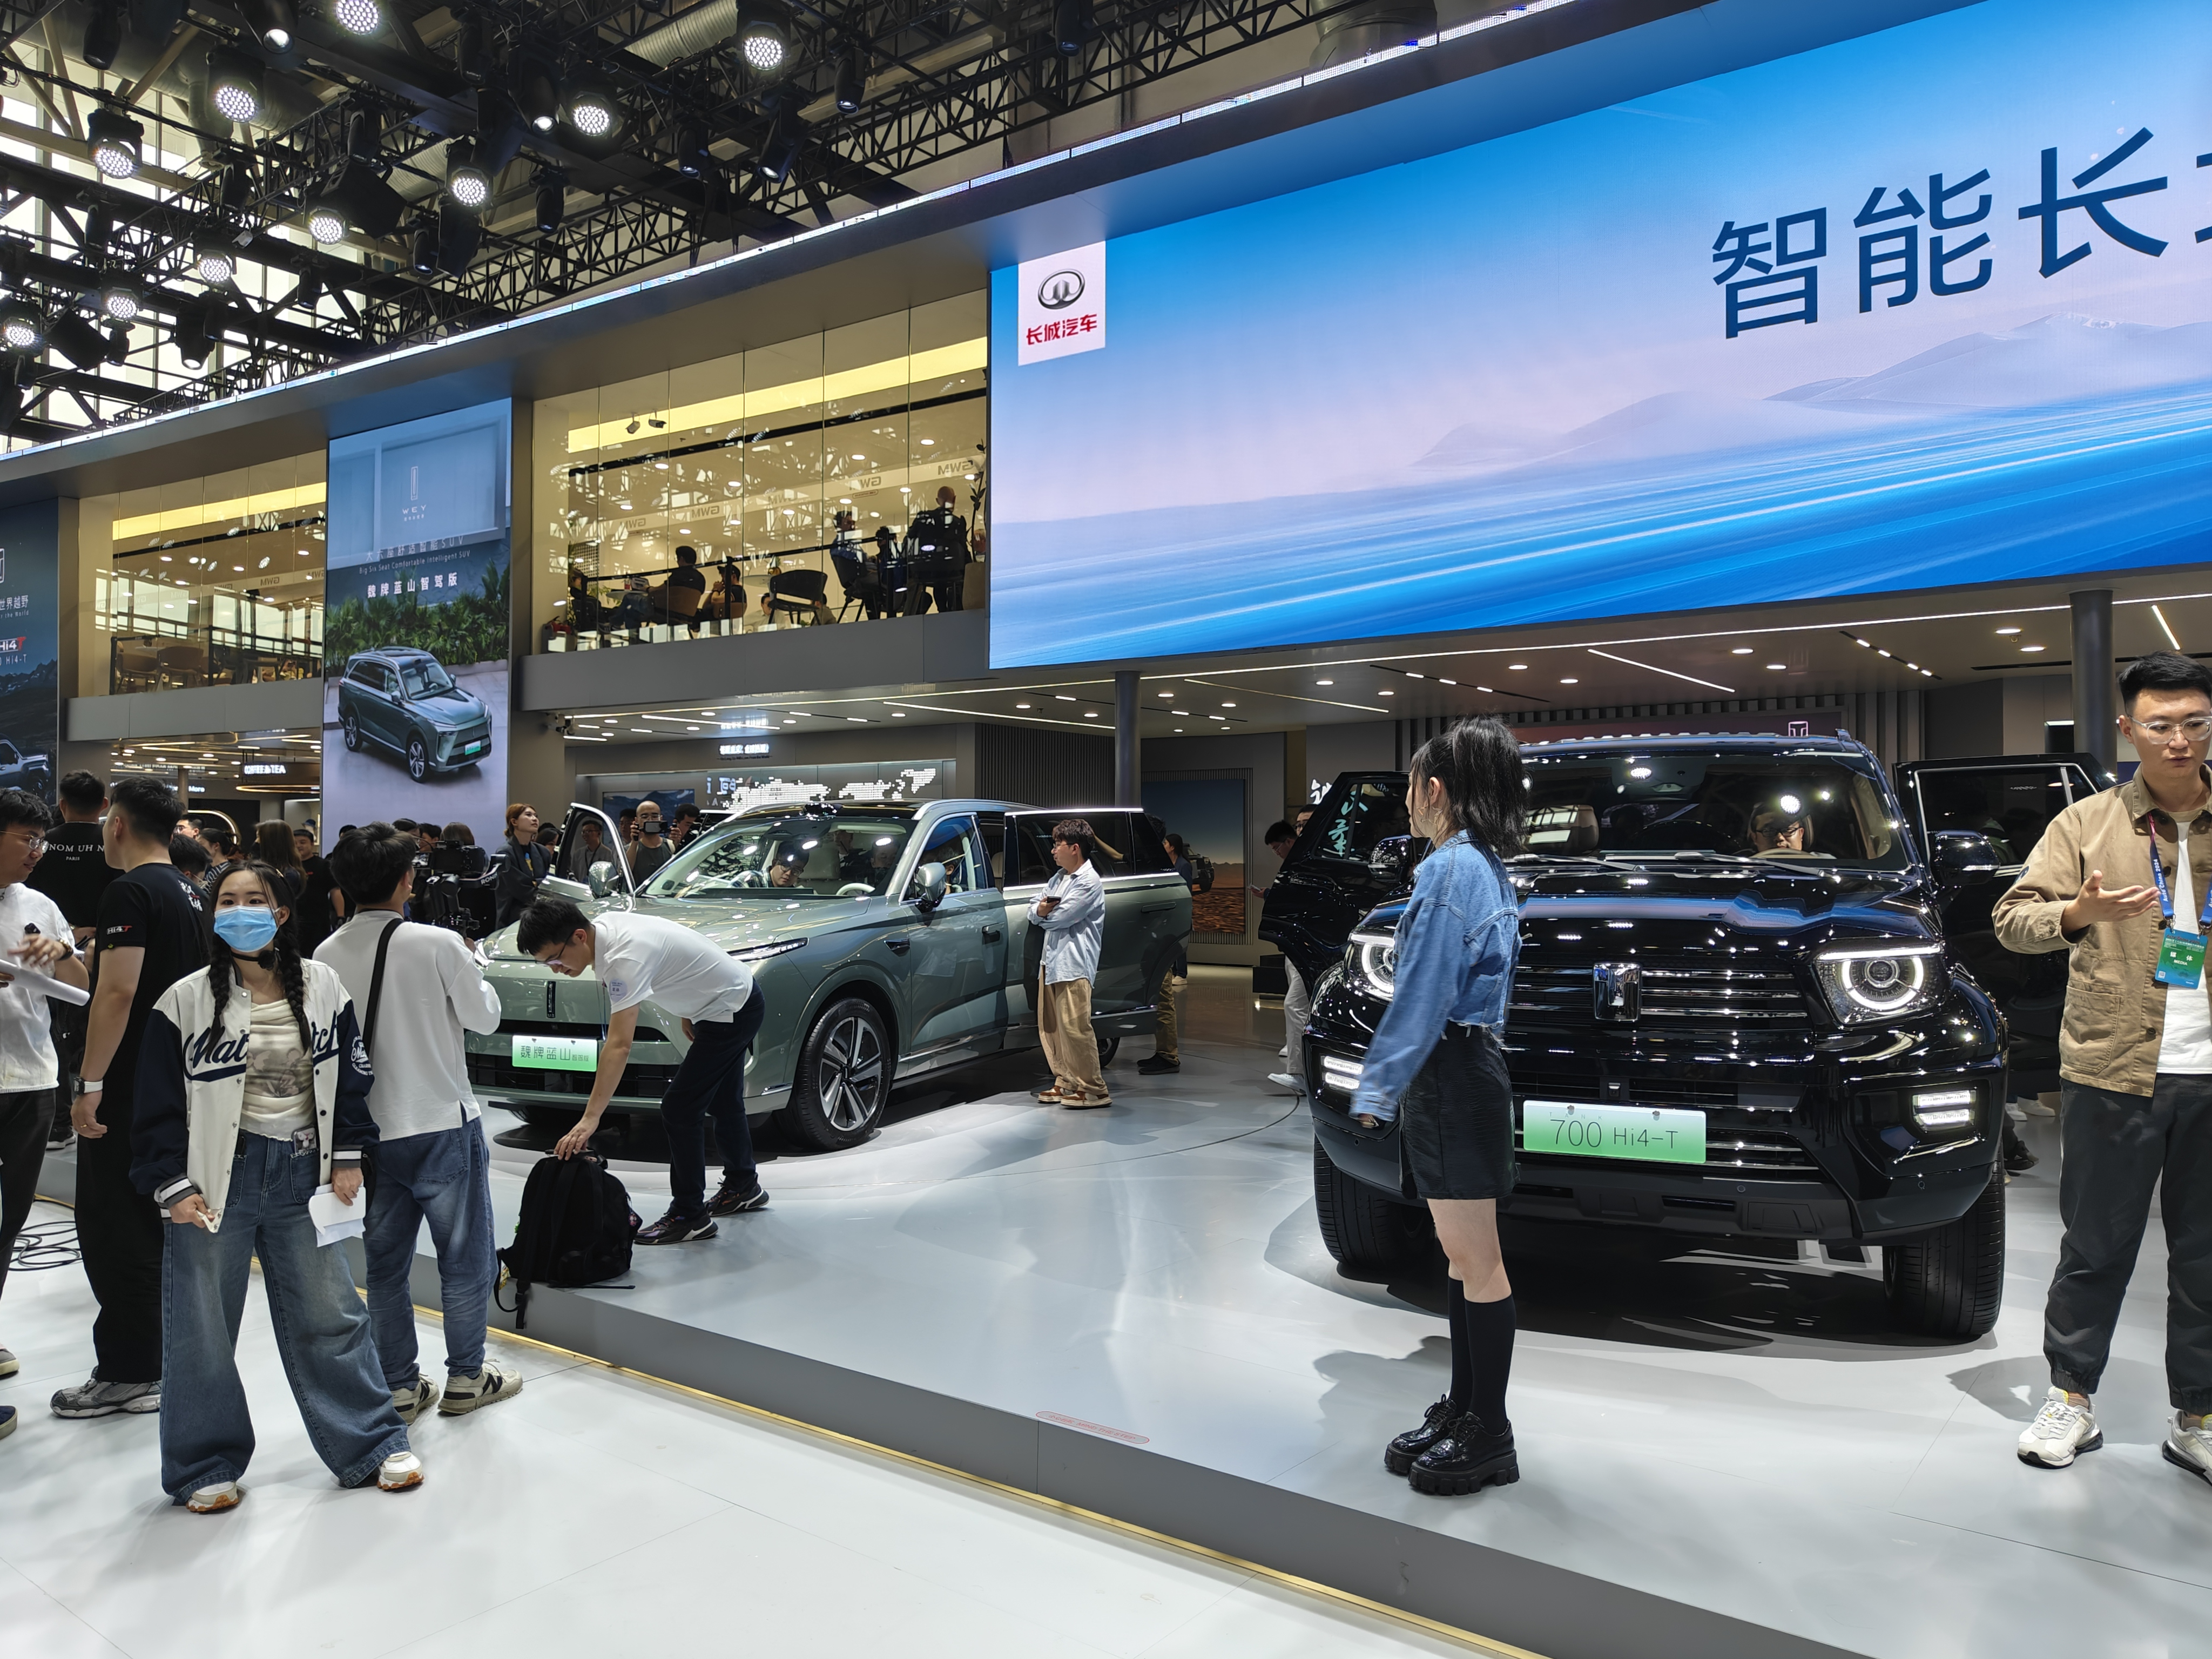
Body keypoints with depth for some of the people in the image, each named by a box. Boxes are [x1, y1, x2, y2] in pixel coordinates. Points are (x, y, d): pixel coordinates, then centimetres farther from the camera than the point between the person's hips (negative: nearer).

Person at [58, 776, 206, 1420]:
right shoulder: (191, 896, 11)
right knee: (157, 1221, 15)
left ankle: (128, 1374, 4)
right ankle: (160, 1358, 23)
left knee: (112, 1228, -1)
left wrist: (89, 1085, -19)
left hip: (129, 1088, -9)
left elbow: (118, 992, -22)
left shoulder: (129, 892, -15)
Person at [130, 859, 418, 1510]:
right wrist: (174, 1186, -7)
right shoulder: (186, 1000, -6)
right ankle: (206, 1466, 27)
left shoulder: (322, 988, 0)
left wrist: (348, 1159, 4)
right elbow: (159, 1105, -2)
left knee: (331, 1316, 9)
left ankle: (374, 1444, 21)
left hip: (302, 1175, 2)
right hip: (216, 1178, -1)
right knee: (202, 1329, 9)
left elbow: (350, 1077, 8)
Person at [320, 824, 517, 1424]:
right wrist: (469, 970, 9)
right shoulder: (439, 945, -17)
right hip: (442, 1125, -4)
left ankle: (399, 1387, 25)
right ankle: (465, 1378, 22)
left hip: (368, 1129, 4)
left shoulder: (328, 955, -4)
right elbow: (485, 1017, -6)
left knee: (385, 1265, 15)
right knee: (466, 1259, 12)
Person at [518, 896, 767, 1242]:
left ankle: (689, 1216, 0)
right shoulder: (606, 924, -5)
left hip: (732, 1011, -10)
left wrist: (590, 1118, -42)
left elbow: (618, 1046, -39)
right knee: (723, 1103, 23)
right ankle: (743, 1186, 41)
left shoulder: (624, 959, -33)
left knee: (679, 1108, -9)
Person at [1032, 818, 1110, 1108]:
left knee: (1075, 1027, -11)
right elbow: (1033, 911, 15)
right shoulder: (1058, 878, 18)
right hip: (1051, 961, 9)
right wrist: (1040, 910, -8)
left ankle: (1094, 1090, -5)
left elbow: (1061, 918, -17)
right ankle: (1065, 1082, 20)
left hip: (1074, 964, -9)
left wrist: (1044, 914, 4)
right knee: (1050, 1027, 11)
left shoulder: (1089, 883, -11)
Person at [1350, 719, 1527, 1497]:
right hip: (1467, 1064, 11)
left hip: (1451, 1075, -11)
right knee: (1465, 1258, 16)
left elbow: (1423, 995, -20)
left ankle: (1487, 1435, 9)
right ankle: (1463, 1411, 27)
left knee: (1476, 1263, -1)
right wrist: (1397, 1081, 20)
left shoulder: (1450, 870, -16)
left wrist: (1379, 1083, -14)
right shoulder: (1486, 866, 15)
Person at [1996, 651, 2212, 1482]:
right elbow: (2012, 918, -1)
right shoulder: (2087, 824, 2)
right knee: (2095, 1248, 6)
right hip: (2113, 1071, -2)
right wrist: (2079, 913, -20)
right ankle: (2072, 1399, 19)